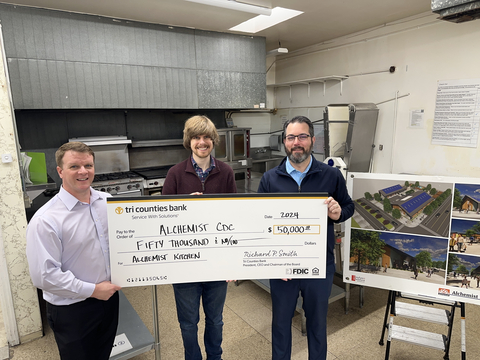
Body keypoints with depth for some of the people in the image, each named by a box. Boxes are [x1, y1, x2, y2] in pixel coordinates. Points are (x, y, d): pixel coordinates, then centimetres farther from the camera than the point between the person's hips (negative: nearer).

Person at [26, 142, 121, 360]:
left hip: (109, 297, 5)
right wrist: (92, 290, -16)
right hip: (72, 310, -5)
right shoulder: (46, 220, -21)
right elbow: (44, 276, -21)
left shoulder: (108, 201, -3)